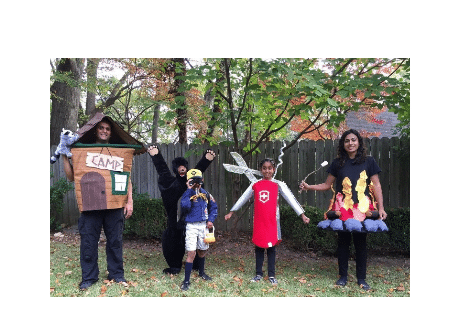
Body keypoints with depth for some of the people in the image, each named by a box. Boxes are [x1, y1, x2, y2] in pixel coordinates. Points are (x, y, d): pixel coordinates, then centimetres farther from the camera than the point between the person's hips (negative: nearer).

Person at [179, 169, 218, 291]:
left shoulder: (205, 194, 5)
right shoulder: (187, 194, -8)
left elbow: (213, 207, 16)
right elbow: (185, 206, -29)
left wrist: (211, 220, 3)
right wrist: (190, 189, -24)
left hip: (203, 226, 5)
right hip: (191, 226, -4)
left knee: (202, 251, 18)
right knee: (191, 253, -10)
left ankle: (201, 273, 41)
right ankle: (186, 281, 0)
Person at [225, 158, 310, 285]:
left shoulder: (278, 185, 0)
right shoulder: (255, 185, 7)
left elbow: (291, 199, -6)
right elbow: (242, 199, 13)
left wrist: (302, 215, -14)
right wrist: (231, 212, 13)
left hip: (272, 221, -2)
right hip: (258, 221, 2)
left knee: (271, 247, 5)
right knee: (258, 247, 8)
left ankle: (272, 275, 16)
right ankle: (259, 274, 21)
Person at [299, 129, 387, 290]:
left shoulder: (369, 161, 3)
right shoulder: (337, 163, 5)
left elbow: (376, 185, 3)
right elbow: (327, 184, 9)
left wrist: (381, 207, -4)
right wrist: (309, 187, -5)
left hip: (362, 209, -1)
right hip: (343, 209, 1)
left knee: (360, 243, 6)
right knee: (343, 242, 9)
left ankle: (361, 278, 21)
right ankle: (343, 276, 23)